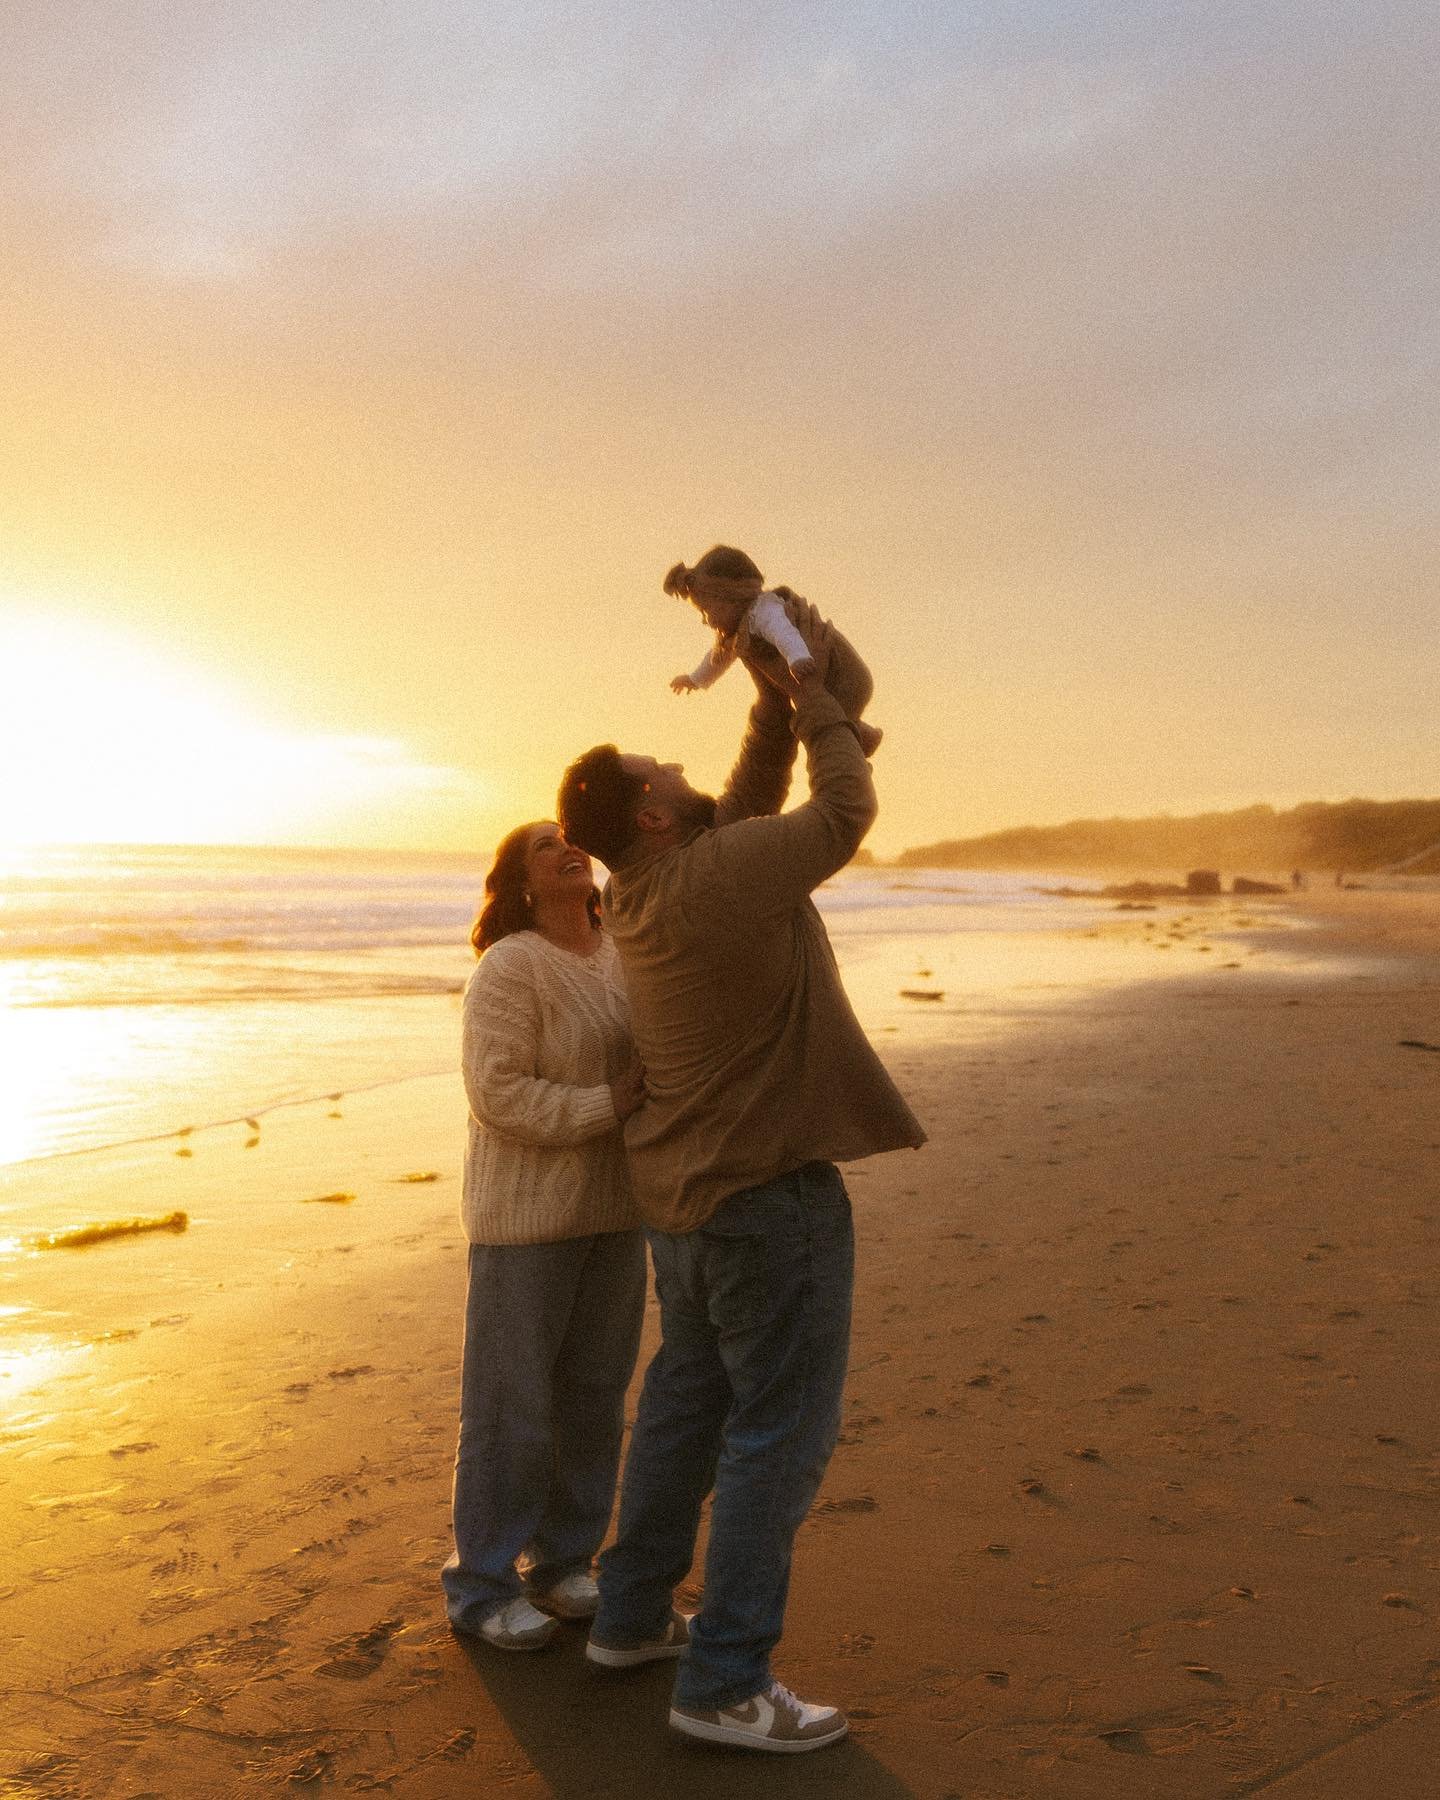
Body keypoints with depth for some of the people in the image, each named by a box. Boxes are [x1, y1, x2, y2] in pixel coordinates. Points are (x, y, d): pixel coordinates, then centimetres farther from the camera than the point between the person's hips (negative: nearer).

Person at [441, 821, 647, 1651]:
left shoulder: (622, 958, 6)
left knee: (594, 1392, 13)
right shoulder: (509, 969, -15)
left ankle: (562, 1564, 28)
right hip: (527, 1210, -7)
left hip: (610, 1208, 7)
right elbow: (499, 1095, -21)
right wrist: (606, 1108, -23)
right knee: (512, 1404, 2)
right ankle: (482, 1587, 17)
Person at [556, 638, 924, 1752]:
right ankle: (725, 1683, 4)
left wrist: (777, 704, 8)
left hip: (684, 1189, 9)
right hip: (768, 1193, -9)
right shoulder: (717, 876, -21)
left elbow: (750, 800, 17)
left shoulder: (643, 889, 4)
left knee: (688, 1397, 19)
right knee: (782, 1429, -1)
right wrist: (817, 700, 1)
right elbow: (845, 814, -11)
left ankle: (633, 1616, 31)